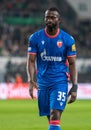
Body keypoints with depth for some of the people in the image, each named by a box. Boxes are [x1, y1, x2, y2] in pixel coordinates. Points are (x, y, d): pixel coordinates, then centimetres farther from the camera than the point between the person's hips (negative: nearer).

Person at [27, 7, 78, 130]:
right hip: (43, 83, 3)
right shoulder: (35, 38, 0)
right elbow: (31, 61, 0)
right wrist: (31, 81, -15)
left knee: (55, 116, -16)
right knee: (50, 118, 8)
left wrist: (74, 87, -5)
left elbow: (72, 64, 2)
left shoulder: (68, 40, -2)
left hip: (60, 82, -3)